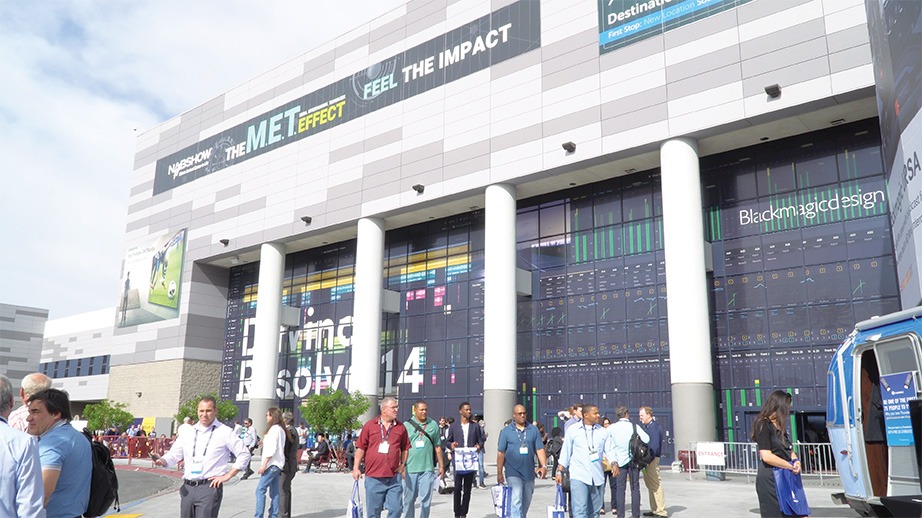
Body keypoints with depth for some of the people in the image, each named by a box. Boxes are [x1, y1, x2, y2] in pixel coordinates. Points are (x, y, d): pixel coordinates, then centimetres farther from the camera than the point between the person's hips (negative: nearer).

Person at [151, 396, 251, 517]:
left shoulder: (225, 432, -1)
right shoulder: (188, 433, 14)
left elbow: (244, 454, -2)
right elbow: (174, 455, 12)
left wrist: (227, 476, -6)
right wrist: (162, 461, -9)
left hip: (209, 487, -5)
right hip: (187, 488, 5)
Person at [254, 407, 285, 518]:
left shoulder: (274, 429, -12)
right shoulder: (280, 429, 17)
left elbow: (272, 449, -18)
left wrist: (264, 464, -18)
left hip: (272, 464, -10)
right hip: (276, 464, 10)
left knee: (260, 489, -10)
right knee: (274, 492, 9)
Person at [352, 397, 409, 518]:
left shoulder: (401, 427, 7)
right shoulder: (370, 425, 1)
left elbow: (405, 448, 16)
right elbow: (360, 448, 3)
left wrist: (403, 464, 5)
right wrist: (356, 468, 0)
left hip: (394, 477, 2)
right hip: (373, 476, -1)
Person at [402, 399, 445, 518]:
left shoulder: (433, 425, 6)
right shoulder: (406, 425, 1)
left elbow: (437, 447, 11)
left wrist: (441, 466, 10)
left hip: (427, 469, 1)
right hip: (410, 469, -1)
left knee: (426, 499, 2)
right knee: (409, 500, 9)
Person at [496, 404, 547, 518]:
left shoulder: (533, 430, 6)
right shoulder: (506, 431, -1)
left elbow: (540, 449, 4)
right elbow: (501, 453, -1)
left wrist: (544, 466, -9)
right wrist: (499, 473, -3)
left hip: (529, 472, 4)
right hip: (513, 472, -3)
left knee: (526, 502, 15)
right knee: (516, 500, -13)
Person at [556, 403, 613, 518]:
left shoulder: (602, 431, 7)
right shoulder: (573, 430, 0)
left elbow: (609, 450, 5)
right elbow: (565, 452, 5)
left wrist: (613, 463, -14)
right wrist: (560, 471, 2)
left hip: (597, 477, 4)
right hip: (578, 476, -4)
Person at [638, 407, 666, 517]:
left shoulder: (654, 426, -14)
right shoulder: (646, 426, 16)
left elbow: (654, 446, -21)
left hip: (652, 460, -10)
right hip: (646, 459, 10)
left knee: (655, 485, -7)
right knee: (650, 485, 15)